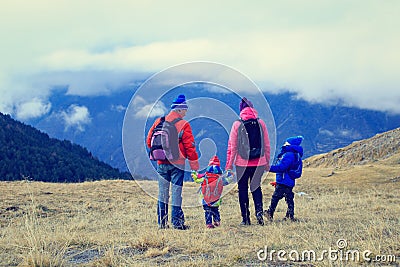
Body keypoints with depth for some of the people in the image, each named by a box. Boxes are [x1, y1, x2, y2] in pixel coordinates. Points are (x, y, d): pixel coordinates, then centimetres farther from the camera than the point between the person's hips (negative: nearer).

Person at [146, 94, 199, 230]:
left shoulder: (158, 122, 6)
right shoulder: (183, 125, -7)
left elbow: (149, 141, 10)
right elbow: (190, 146, -9)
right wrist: (194, 163, -2)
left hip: (162, 163, 4)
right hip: (177, 163, -4)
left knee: (162, 191, 9)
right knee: (176, 191, 0)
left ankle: (162, 222, 10)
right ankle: (177, 222, 1)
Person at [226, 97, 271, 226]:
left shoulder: (237, 124, -6)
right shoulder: (261, 123, 0)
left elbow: (232, 146, -5)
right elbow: (267, 145, 4)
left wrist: (229, 164, 1)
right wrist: (267, 162, 14)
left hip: (242, 163, -2)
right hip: (259, 163, 2)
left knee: (243, 189, 8)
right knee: (256, 187, 17)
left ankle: (246, 218, 8)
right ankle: (259, 211, -4)